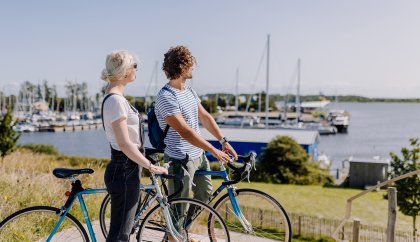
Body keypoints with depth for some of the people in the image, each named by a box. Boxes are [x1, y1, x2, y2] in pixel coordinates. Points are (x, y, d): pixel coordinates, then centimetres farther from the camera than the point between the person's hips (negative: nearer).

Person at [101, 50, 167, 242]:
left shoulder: (116, 97, 13)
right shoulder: (115, 100, -18)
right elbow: (125, 144, -22)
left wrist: (146, 164, 23)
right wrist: (151, 167, -16)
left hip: (126, 170, 10)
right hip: (124, 171, -10)